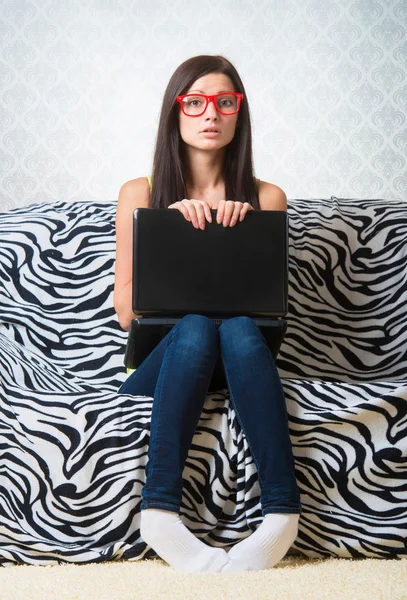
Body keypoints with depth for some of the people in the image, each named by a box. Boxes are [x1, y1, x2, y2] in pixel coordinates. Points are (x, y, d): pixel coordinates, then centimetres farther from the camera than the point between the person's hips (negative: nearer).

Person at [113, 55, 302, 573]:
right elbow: (125, 311, 1)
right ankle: (160, 512, -44)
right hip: (160, 360, 0)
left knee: (237, 326, -33)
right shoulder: (141, 194, 6)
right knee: (196, 325, -33)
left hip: (239, 358, 1)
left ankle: (282, 513, -45)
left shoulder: (265, 198, 7)